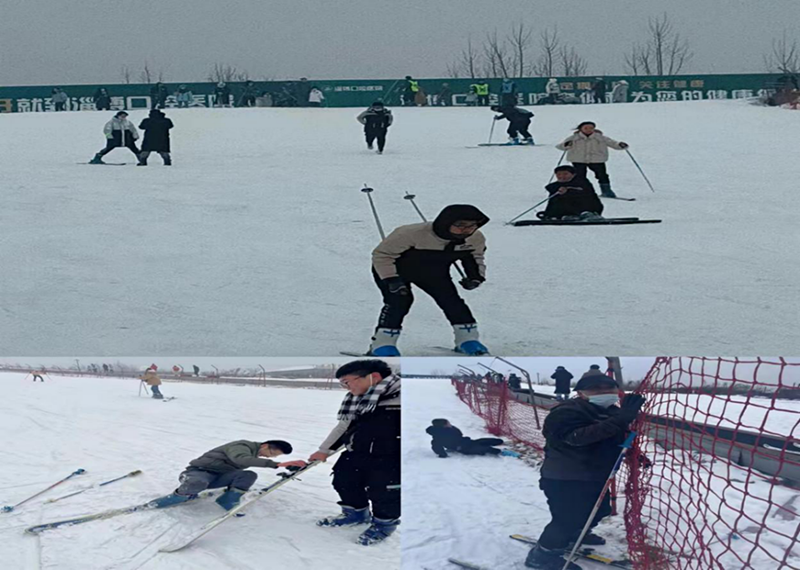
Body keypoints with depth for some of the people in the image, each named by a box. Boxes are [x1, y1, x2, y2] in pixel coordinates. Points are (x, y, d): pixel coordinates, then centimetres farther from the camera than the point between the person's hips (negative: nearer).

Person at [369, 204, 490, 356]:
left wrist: (476, 276, -13)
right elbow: (382, 254, -28)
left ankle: (467, 339, 14)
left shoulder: (476, 238, -21)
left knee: (451, 300, -2)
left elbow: (474, 257, 4)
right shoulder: (414, 233, -39)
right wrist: (391, 279, -34)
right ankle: (383, 344, -12)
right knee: (399, 300, -22)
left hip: (433, 272, 5)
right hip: (395, 268, -5)